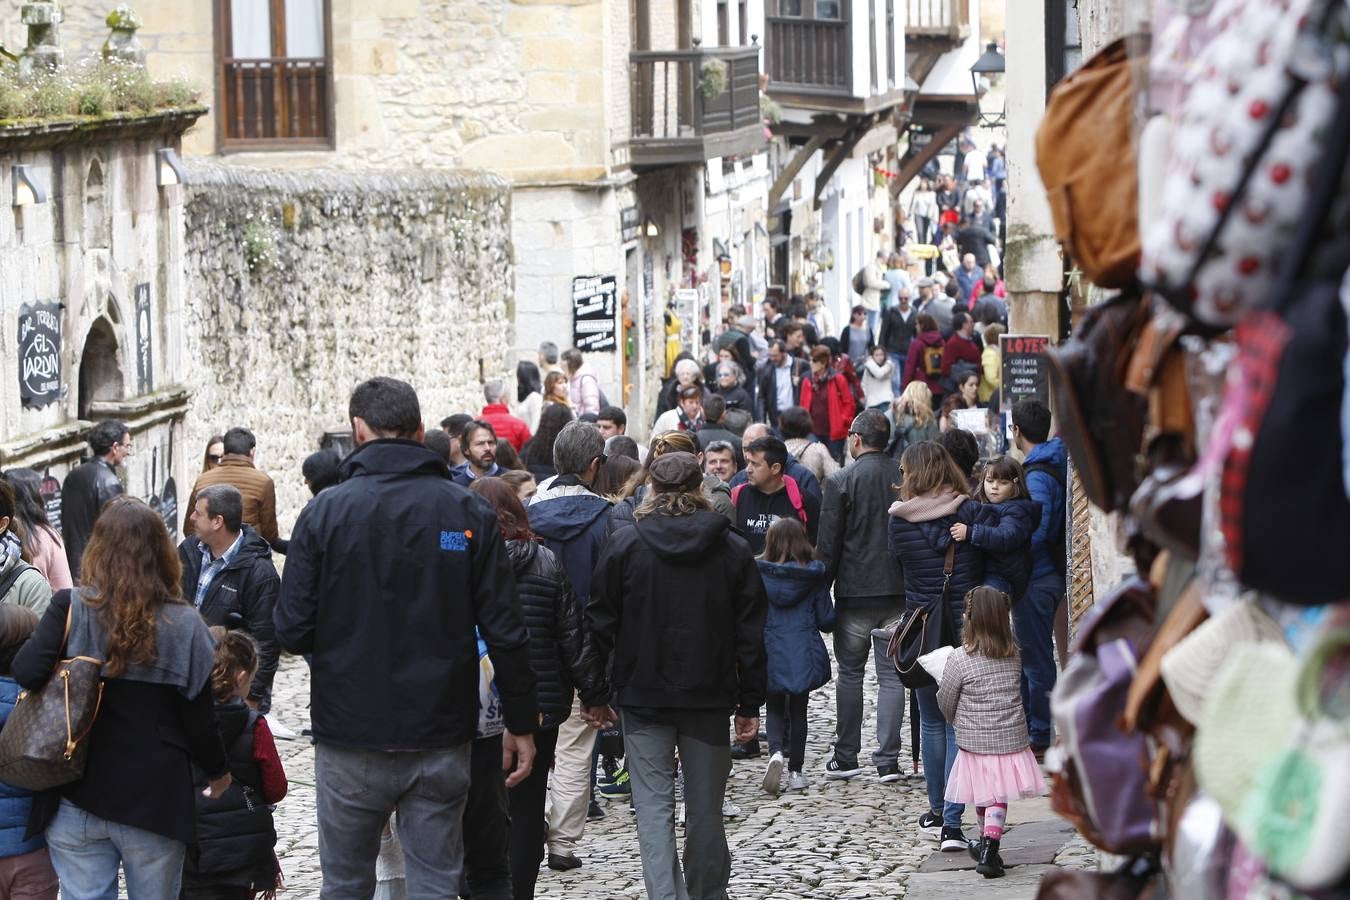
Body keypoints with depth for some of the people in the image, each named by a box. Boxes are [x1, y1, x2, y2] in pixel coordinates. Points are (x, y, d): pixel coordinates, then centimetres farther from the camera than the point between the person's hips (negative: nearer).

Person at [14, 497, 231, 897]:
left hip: (77, 801, 0)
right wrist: (219, 771, 15)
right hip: (157, 800, 0)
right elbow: (199, 720, -3)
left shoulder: (72, 608, -9)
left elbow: (27, 672, -20)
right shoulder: (185, 625, -6)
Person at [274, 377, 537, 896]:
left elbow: (292, 632, -8)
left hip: (350, 741, -1)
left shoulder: (326, 511, -6)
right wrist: (521, 723, 6)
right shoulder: (468, 512, -3)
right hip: (441, 739, 1)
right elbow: (505, 631, -4)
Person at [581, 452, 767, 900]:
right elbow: (750, 631, 2)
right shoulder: (733, 548, 2)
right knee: (705, 808, 11)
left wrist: (596, 694, 8)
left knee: (654, 806, 0)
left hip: (643, 695, -1)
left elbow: (600, 624, 0)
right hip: (710, 695, 1)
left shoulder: (624, 544, -2)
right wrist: (750, 703, 7)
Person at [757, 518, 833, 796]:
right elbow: (826, 620, -2)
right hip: (804, 655, 0)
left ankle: (776, 752, -12)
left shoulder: (758, 574, -7)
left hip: (770, 654, 0)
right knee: (798, 711, 14)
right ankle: (795, 771, 15)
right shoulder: (813, 576, -5)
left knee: (775, 709, 14)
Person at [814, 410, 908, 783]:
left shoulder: (841, 481, -9)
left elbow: (827, 543, -9)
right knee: (892, 675, 6)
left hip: (854, 592, -3)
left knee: (850, 673, 9)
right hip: (898, 590, 3)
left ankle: (846, 757, 14)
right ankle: (887, 760, 4)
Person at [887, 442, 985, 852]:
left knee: (931, 721, 18)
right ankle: (952, 822, -5)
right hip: (968, 630, 0)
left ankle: (937, 812, 27)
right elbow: (988, 565, 2)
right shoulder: (973, 513, -7)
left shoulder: (900, 522, -9)